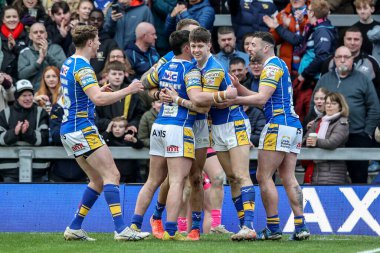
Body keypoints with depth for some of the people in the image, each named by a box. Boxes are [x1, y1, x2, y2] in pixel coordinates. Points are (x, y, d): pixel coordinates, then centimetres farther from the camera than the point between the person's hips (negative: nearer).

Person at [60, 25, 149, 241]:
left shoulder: (68, 64, 14)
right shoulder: (82, 67, -16)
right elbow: (99, 99, -29)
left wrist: (97, 91, 28)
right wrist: (128, 90, -22)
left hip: (70, 130, 10)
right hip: (82, 129, -10)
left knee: (98, 180, 14)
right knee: (112, 175, -13)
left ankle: (75, 228, 13)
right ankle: (121, 229, -22)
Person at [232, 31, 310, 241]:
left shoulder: (272, 66, -8)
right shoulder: (279, 64, 22)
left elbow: (261, 98, -19)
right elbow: (263, 99, 20)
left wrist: (231, 100, -18)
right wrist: (238, 87, 12)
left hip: (279, 124, -10)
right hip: (293, 125, 10)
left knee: (264, 177, -6)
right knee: (288, 178, 6)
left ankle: (273, 228, -8)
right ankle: (300, 227, -1)